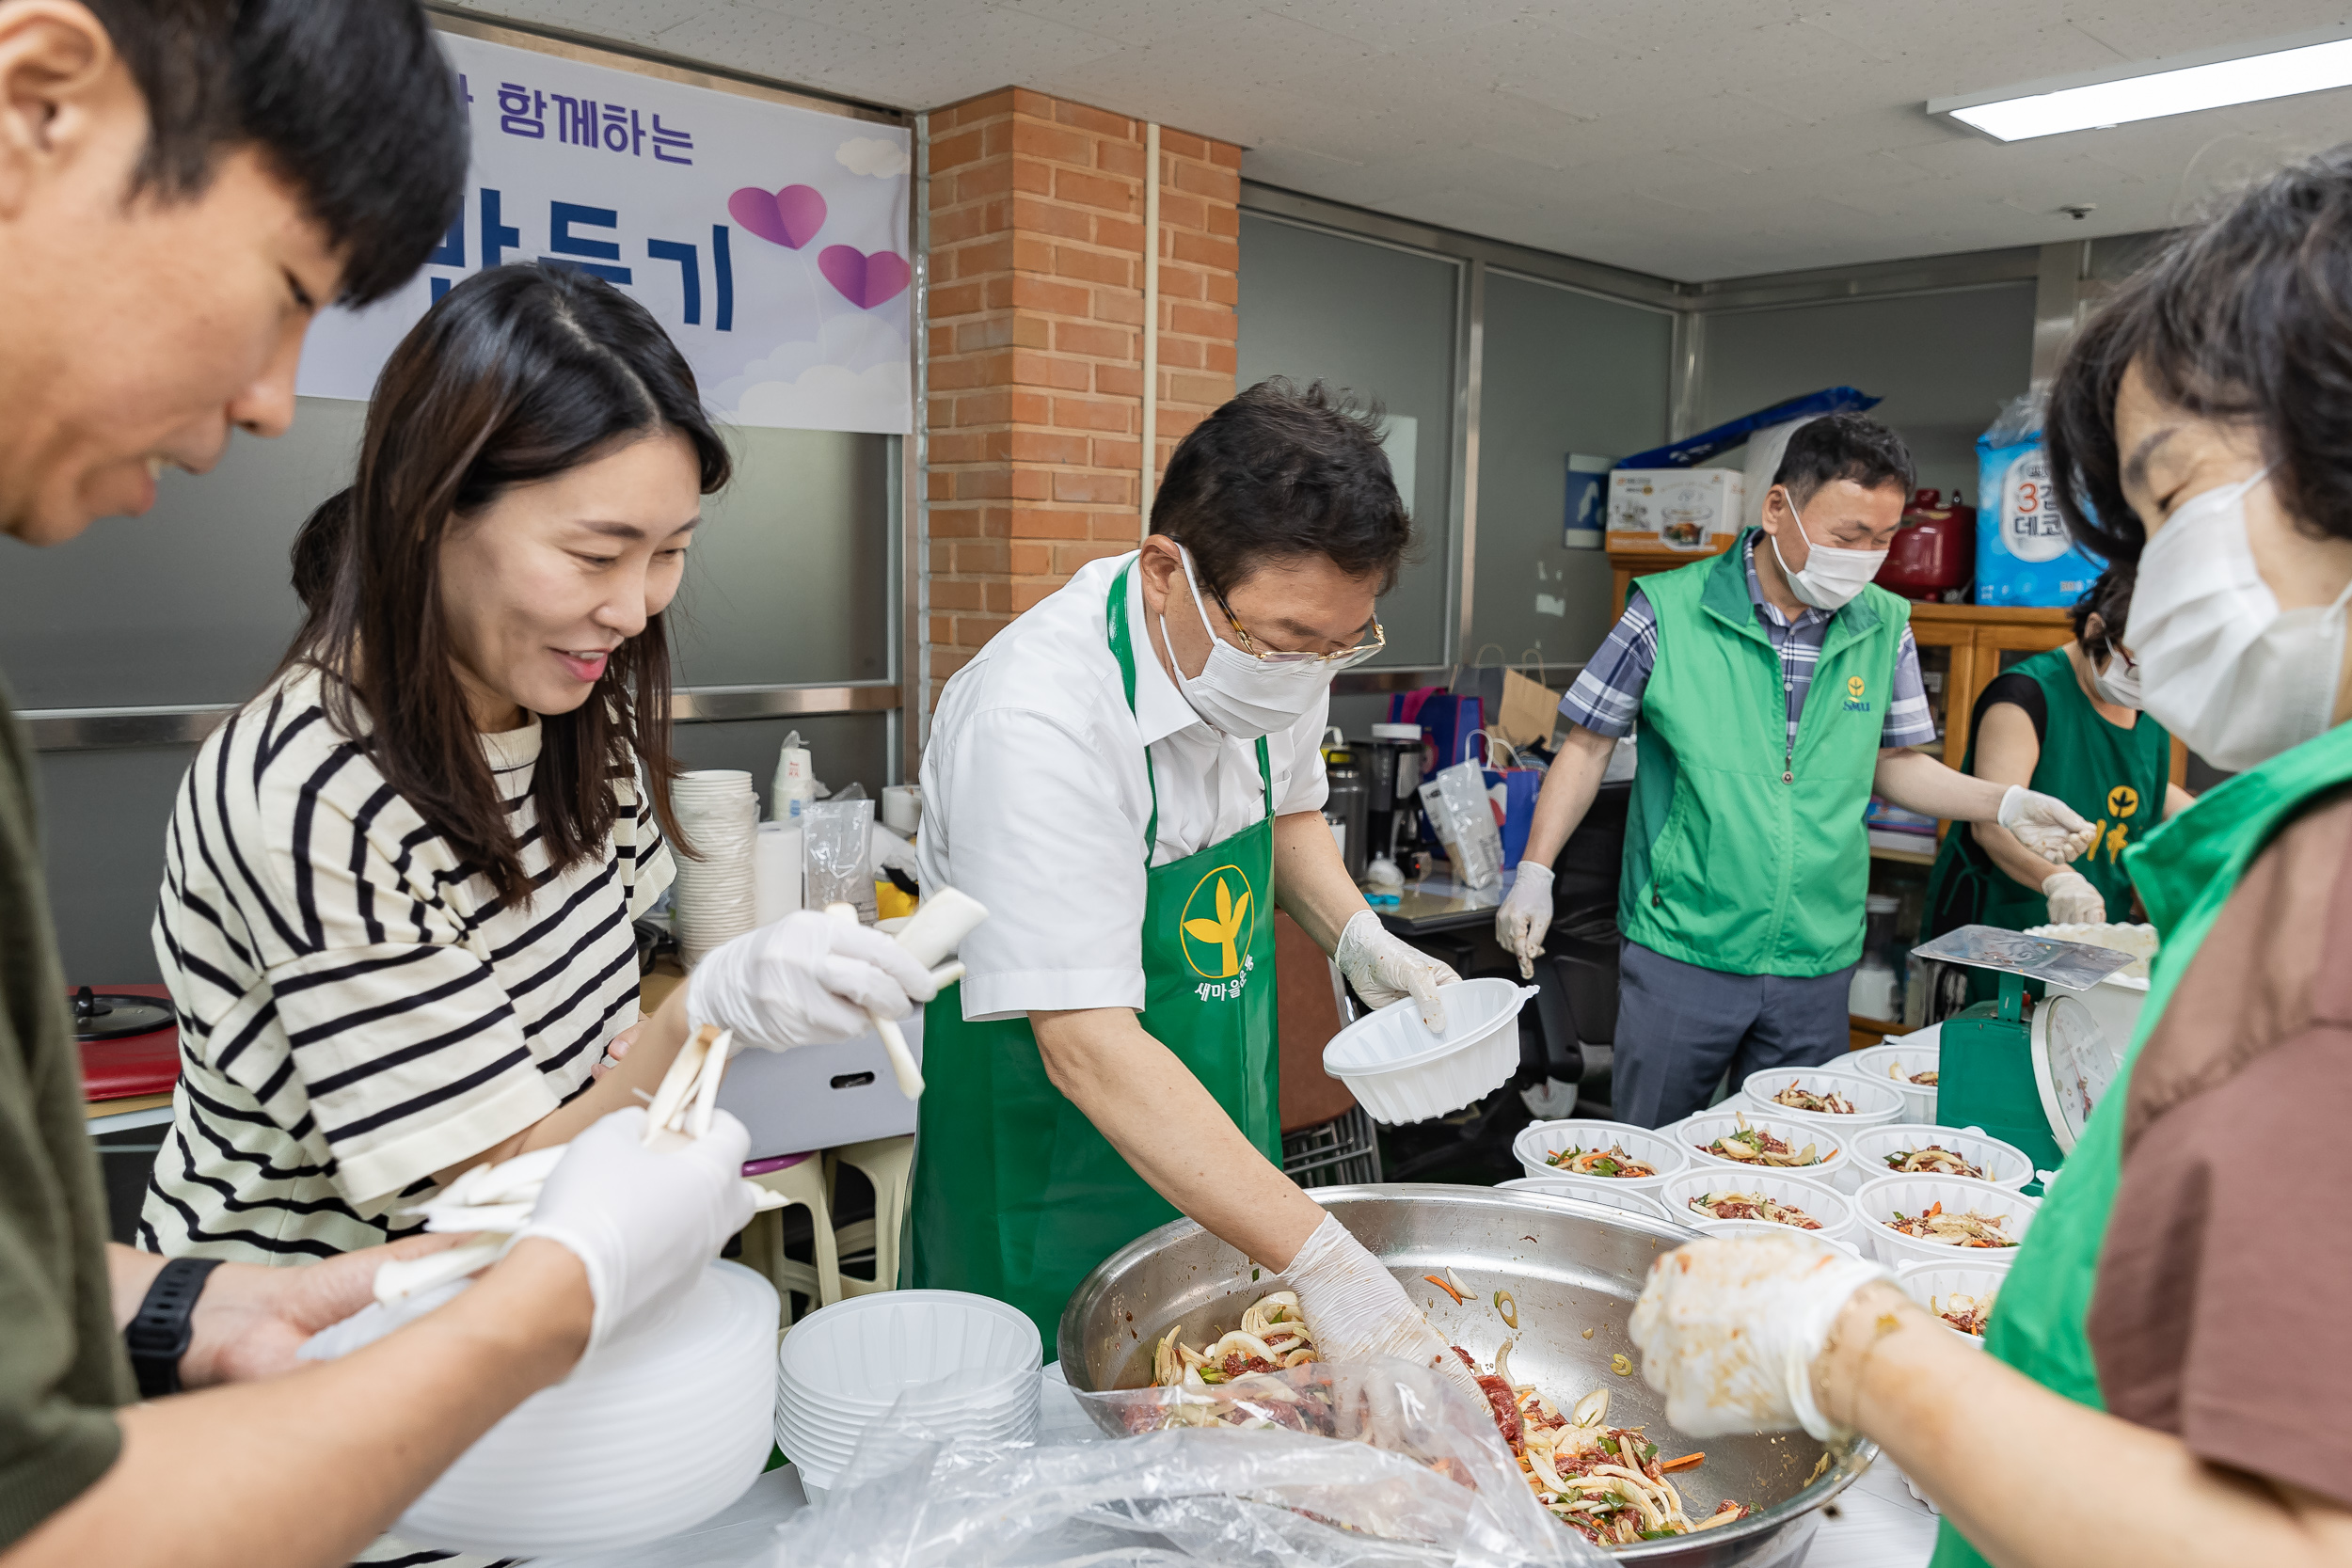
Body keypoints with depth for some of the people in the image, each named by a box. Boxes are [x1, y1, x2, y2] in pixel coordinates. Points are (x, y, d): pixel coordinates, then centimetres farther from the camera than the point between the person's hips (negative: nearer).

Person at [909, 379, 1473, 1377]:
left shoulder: (1279, 647, -8)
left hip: (1219, 1135, 7)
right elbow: (1086, 1045, -35)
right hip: (1056, 1155, -6)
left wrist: (1358, 938, -5)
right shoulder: (1038, 720, -32)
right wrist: (1320, 1261, -39)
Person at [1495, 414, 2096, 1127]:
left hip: (1816, 964, 3)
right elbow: (1589, 745, -1)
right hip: (1680, 953, -3)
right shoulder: (1670, 611, -9)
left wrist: (2006, 804, -2)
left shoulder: (1884, 627, 3)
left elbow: (1892, 762, 14)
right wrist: (1534, 873, -7)